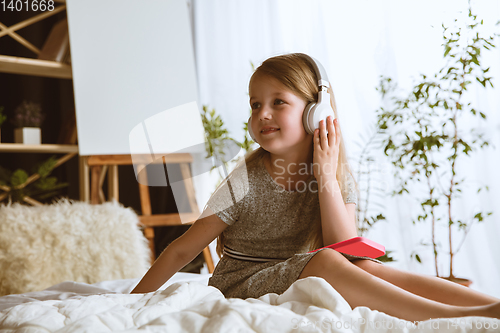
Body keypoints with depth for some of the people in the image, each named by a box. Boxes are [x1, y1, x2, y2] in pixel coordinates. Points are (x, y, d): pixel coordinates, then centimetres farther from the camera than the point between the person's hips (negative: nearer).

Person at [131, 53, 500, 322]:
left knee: (368, 268, -24)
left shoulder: (339, 178, -1)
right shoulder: (245, 183, -11)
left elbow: (347, 253, -13)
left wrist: (326, 178, -19)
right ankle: (459, 317, -40)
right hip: (240, 290, -4)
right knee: (324, 261, -31)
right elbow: (182, 250, -6)